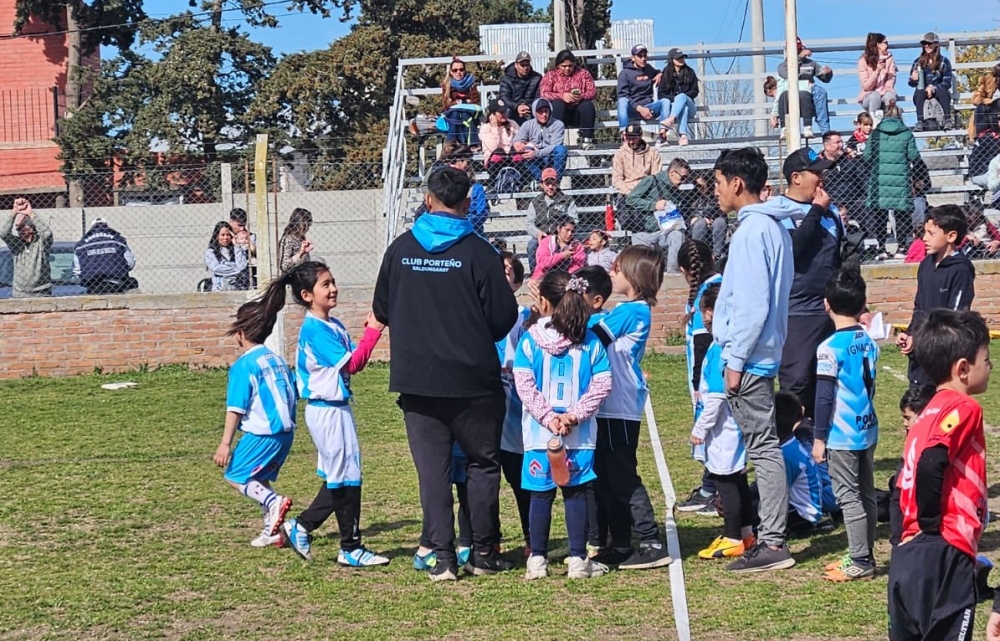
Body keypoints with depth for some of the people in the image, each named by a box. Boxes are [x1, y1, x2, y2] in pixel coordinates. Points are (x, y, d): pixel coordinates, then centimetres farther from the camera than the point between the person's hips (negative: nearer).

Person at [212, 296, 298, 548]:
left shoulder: (243, 365, -9)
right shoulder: (278, 360, 13)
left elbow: (236, 408, -13)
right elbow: (294, 396, 17)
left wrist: (225, 443, -13)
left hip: (263, 433, -8)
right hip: (286, 432, 8)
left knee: (235, 476, 0)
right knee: (258, 479, 19)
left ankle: (274, 502, -20)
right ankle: (272, 531, 14)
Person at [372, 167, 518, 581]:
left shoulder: (400, 250, 1)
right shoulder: (478, 252, -9)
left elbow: (381, 310, 11)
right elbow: (504, 317, -7)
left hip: (416, 380, 2)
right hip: (472, 379, -2)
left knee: (432, 467, 6)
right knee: (482, 462, 11)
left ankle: (442, 557, 3)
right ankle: (484, 552, 15)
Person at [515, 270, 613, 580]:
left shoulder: (529, 340, -5)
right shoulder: (590, 341, -1)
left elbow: (524, 386, -11)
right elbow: (601, 384, -6)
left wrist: (548, 418, -11)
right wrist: (575, 415, -9)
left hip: (539, 433, -1)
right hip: (580, 435, 1)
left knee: (540, 494, 7)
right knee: (576, 493, 8)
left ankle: (537, 560, 10)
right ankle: (578, 560, 8)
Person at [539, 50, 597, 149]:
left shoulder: (583, 73, 11)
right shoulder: (551, 75, 8)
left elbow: (593, 92, -1)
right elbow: (543, 94, -8)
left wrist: (582, 96, -24)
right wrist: (562, 96, -25)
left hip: (577, 113, 1)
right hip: (560, 112, -1)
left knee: (587, 105, -29)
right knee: (558, 103, -32)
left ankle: (586, 140, -30)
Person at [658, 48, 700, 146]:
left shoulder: (690, 72, 11)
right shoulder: (666, 74, 7)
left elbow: (694, 92, 6)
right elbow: (661, 94, 3)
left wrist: (679, 97, -11)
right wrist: (674, 98, -16)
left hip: (688, 104, 0)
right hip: (673, 106, 0)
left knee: (682, 96, -34)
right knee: (684, 108, -37)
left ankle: (671, 119, -63)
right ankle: (684, 135, -60)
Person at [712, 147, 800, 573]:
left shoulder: (753, 230, -16)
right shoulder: (772, 225, 14)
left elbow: (752, 303, -21)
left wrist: (735, 359, -17)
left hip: (750, 357, -10)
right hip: (761, 352, 10)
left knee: (763, 446, -8)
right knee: (763, 445, 15)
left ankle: (772, 543, -6)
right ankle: (770, 534, 22)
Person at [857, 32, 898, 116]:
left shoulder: (889, 59, 5)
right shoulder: (863, 61, -3)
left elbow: (891, 81, -8)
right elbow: (866, 86, -10)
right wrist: (877, 71, -24)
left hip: (884, 95, 2)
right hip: (868, 98, -2)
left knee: (890, 96, -32)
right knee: (875, 95, -35)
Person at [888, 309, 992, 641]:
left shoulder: (931, 413, 18)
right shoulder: (963, 408, -9)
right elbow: (931, 465, -24)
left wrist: (922, 527, 16)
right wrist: (932, 525, -14)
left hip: (908, 555, 9)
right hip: (942, 559, -9)